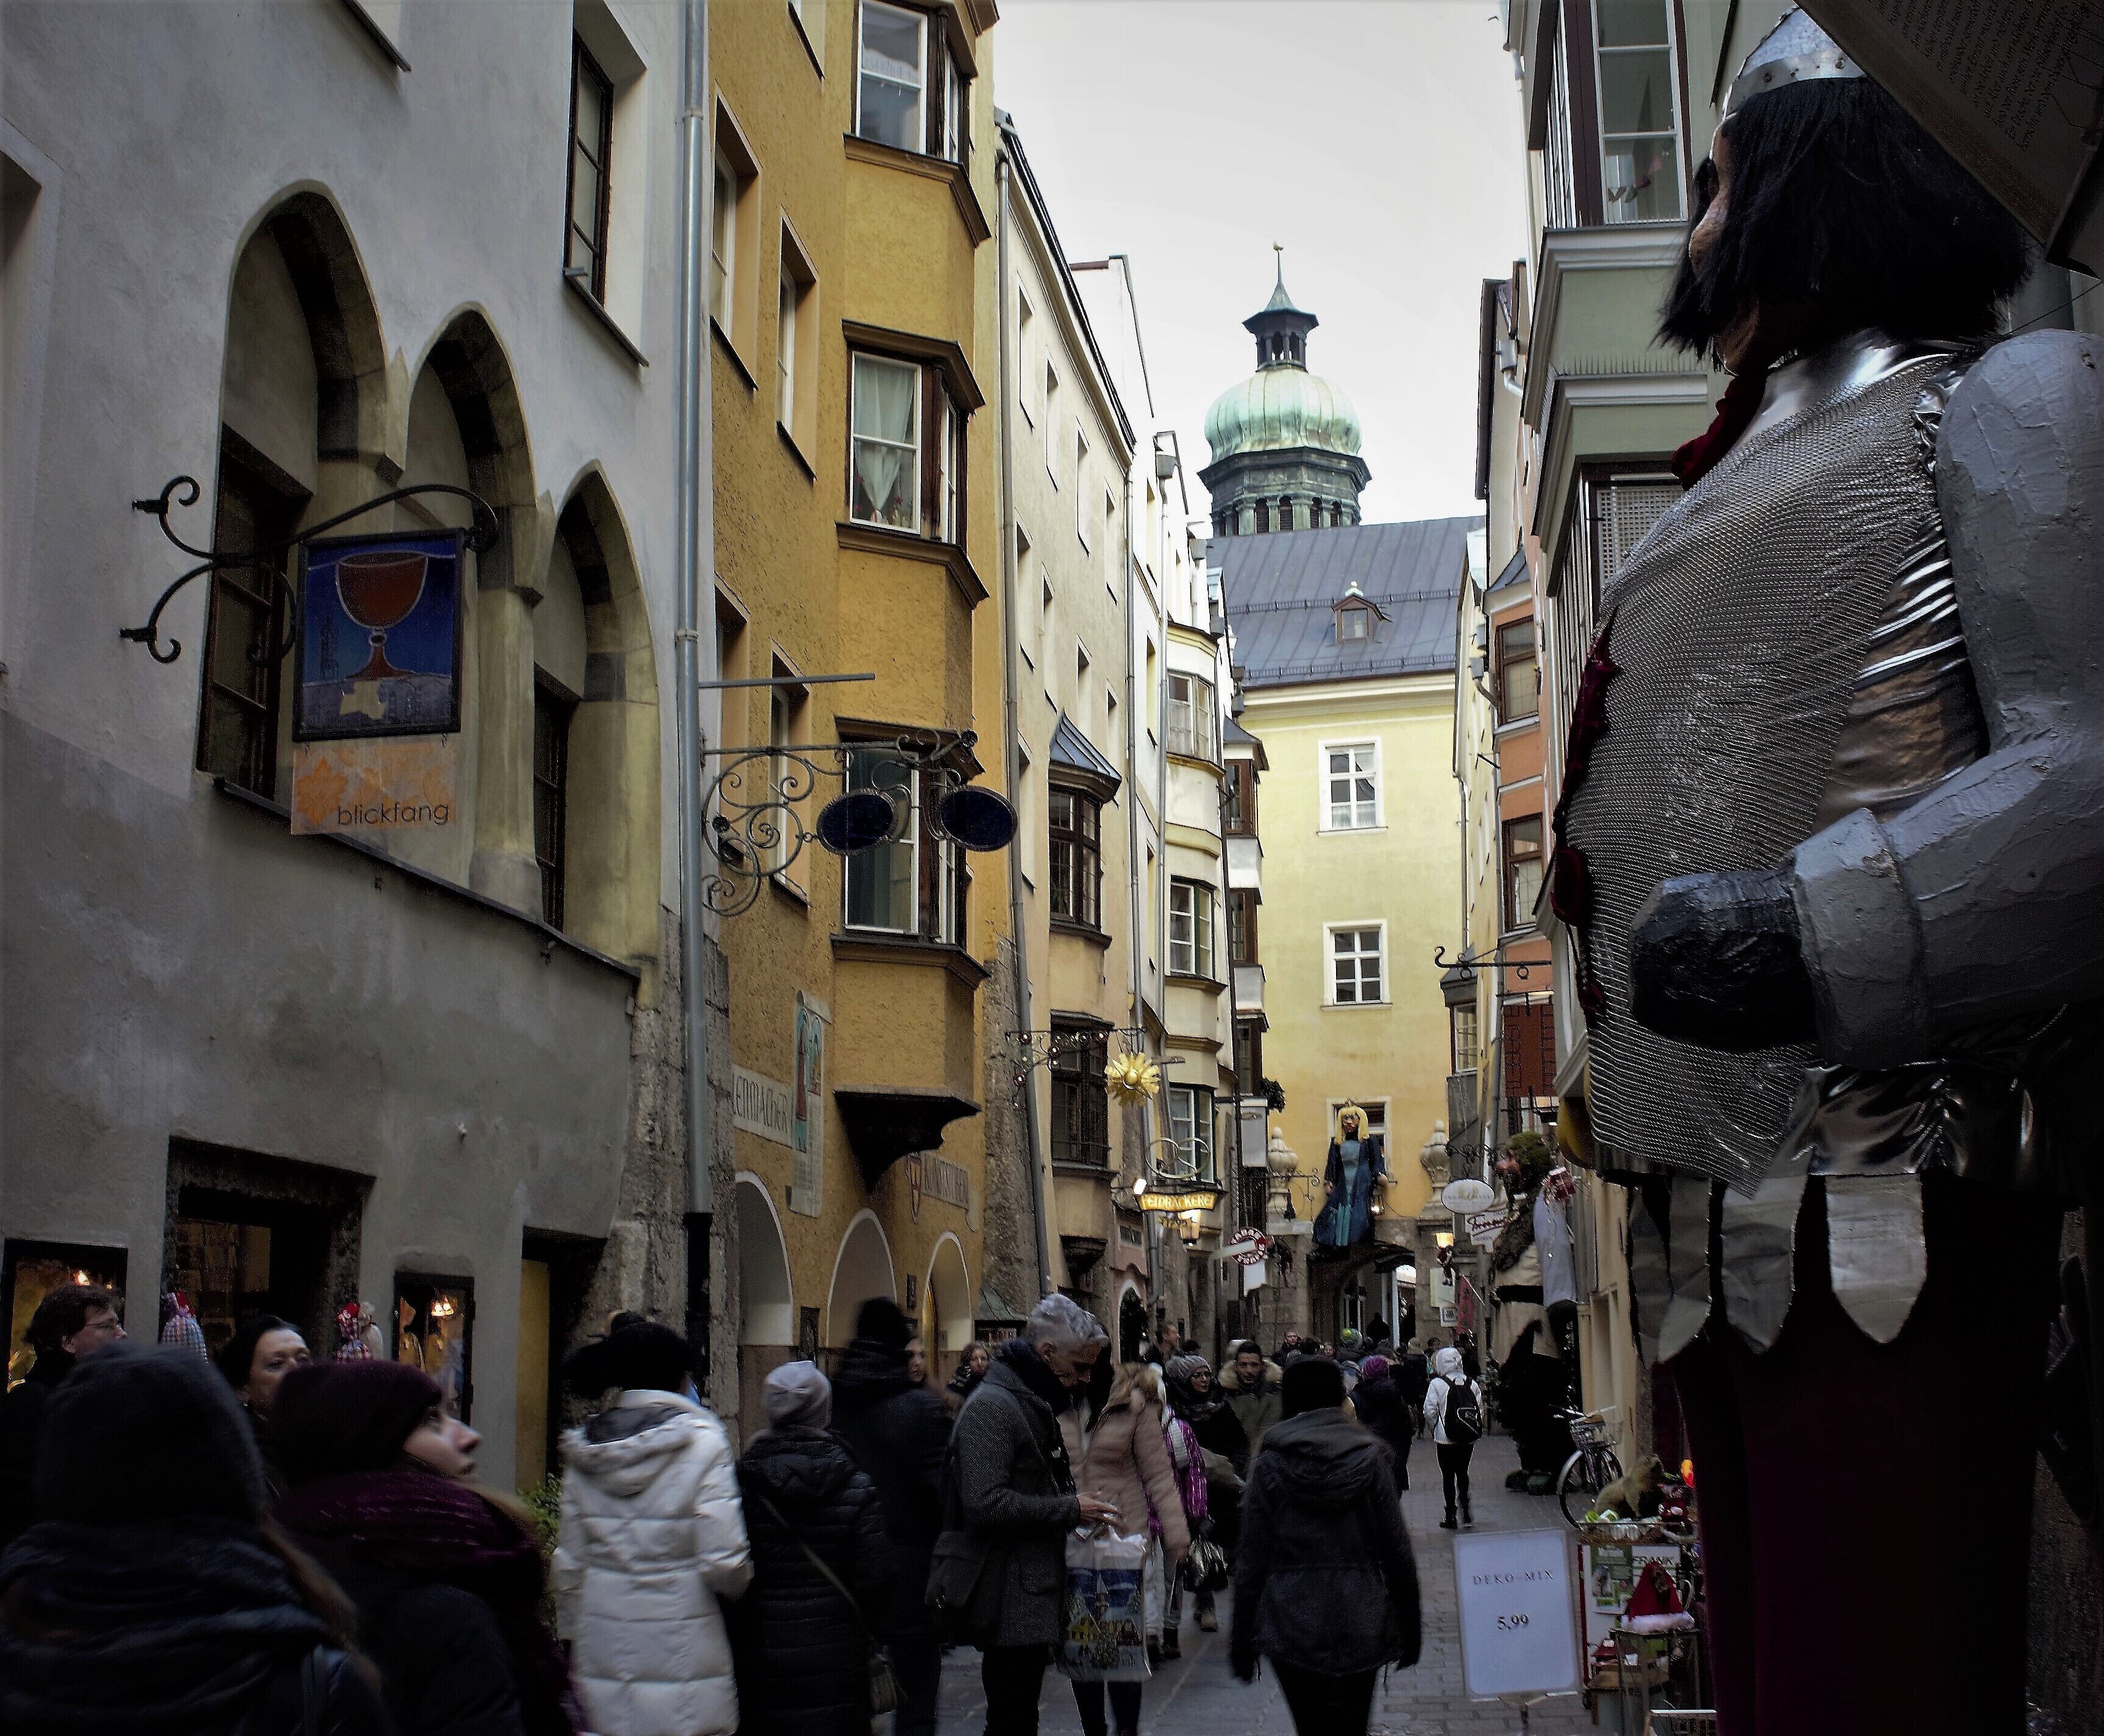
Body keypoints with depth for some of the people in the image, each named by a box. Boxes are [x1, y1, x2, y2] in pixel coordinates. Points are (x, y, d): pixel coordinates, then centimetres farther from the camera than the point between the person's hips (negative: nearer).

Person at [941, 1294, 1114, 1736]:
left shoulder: (1034, 1403, 18)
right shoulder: (992, 1406, -16)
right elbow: (986, 1503, -25)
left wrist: (1076, 1506, 10)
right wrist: (1070, 1509, -17)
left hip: (1032, 1591, 10)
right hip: (1009, 1597, -10)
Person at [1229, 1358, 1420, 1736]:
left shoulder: (1271, 1463, -3)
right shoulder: (1369, 1458, 0)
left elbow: (1251, 1559, -3)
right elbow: (1397, 1550, 1)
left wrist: (1241, 1639, 4)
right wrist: (1409, 1628, 10)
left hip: (1292, 1623, -1)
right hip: (1361, 1623, 2)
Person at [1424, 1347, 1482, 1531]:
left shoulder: (1437, 1384, -12)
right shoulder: (1472, 1384, 0)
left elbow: (1430, 1411, -12)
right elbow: (1480, 1410, 0)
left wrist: (1434, 1427, 6)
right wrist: (1475, 1428, 12)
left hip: (1446, 1438, -4)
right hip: (1469, 1439, 4)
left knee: (1448, 1476, 6)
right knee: (1463, 1473, 20)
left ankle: (1451, 1517, 8)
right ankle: (1466, 1512, 20)